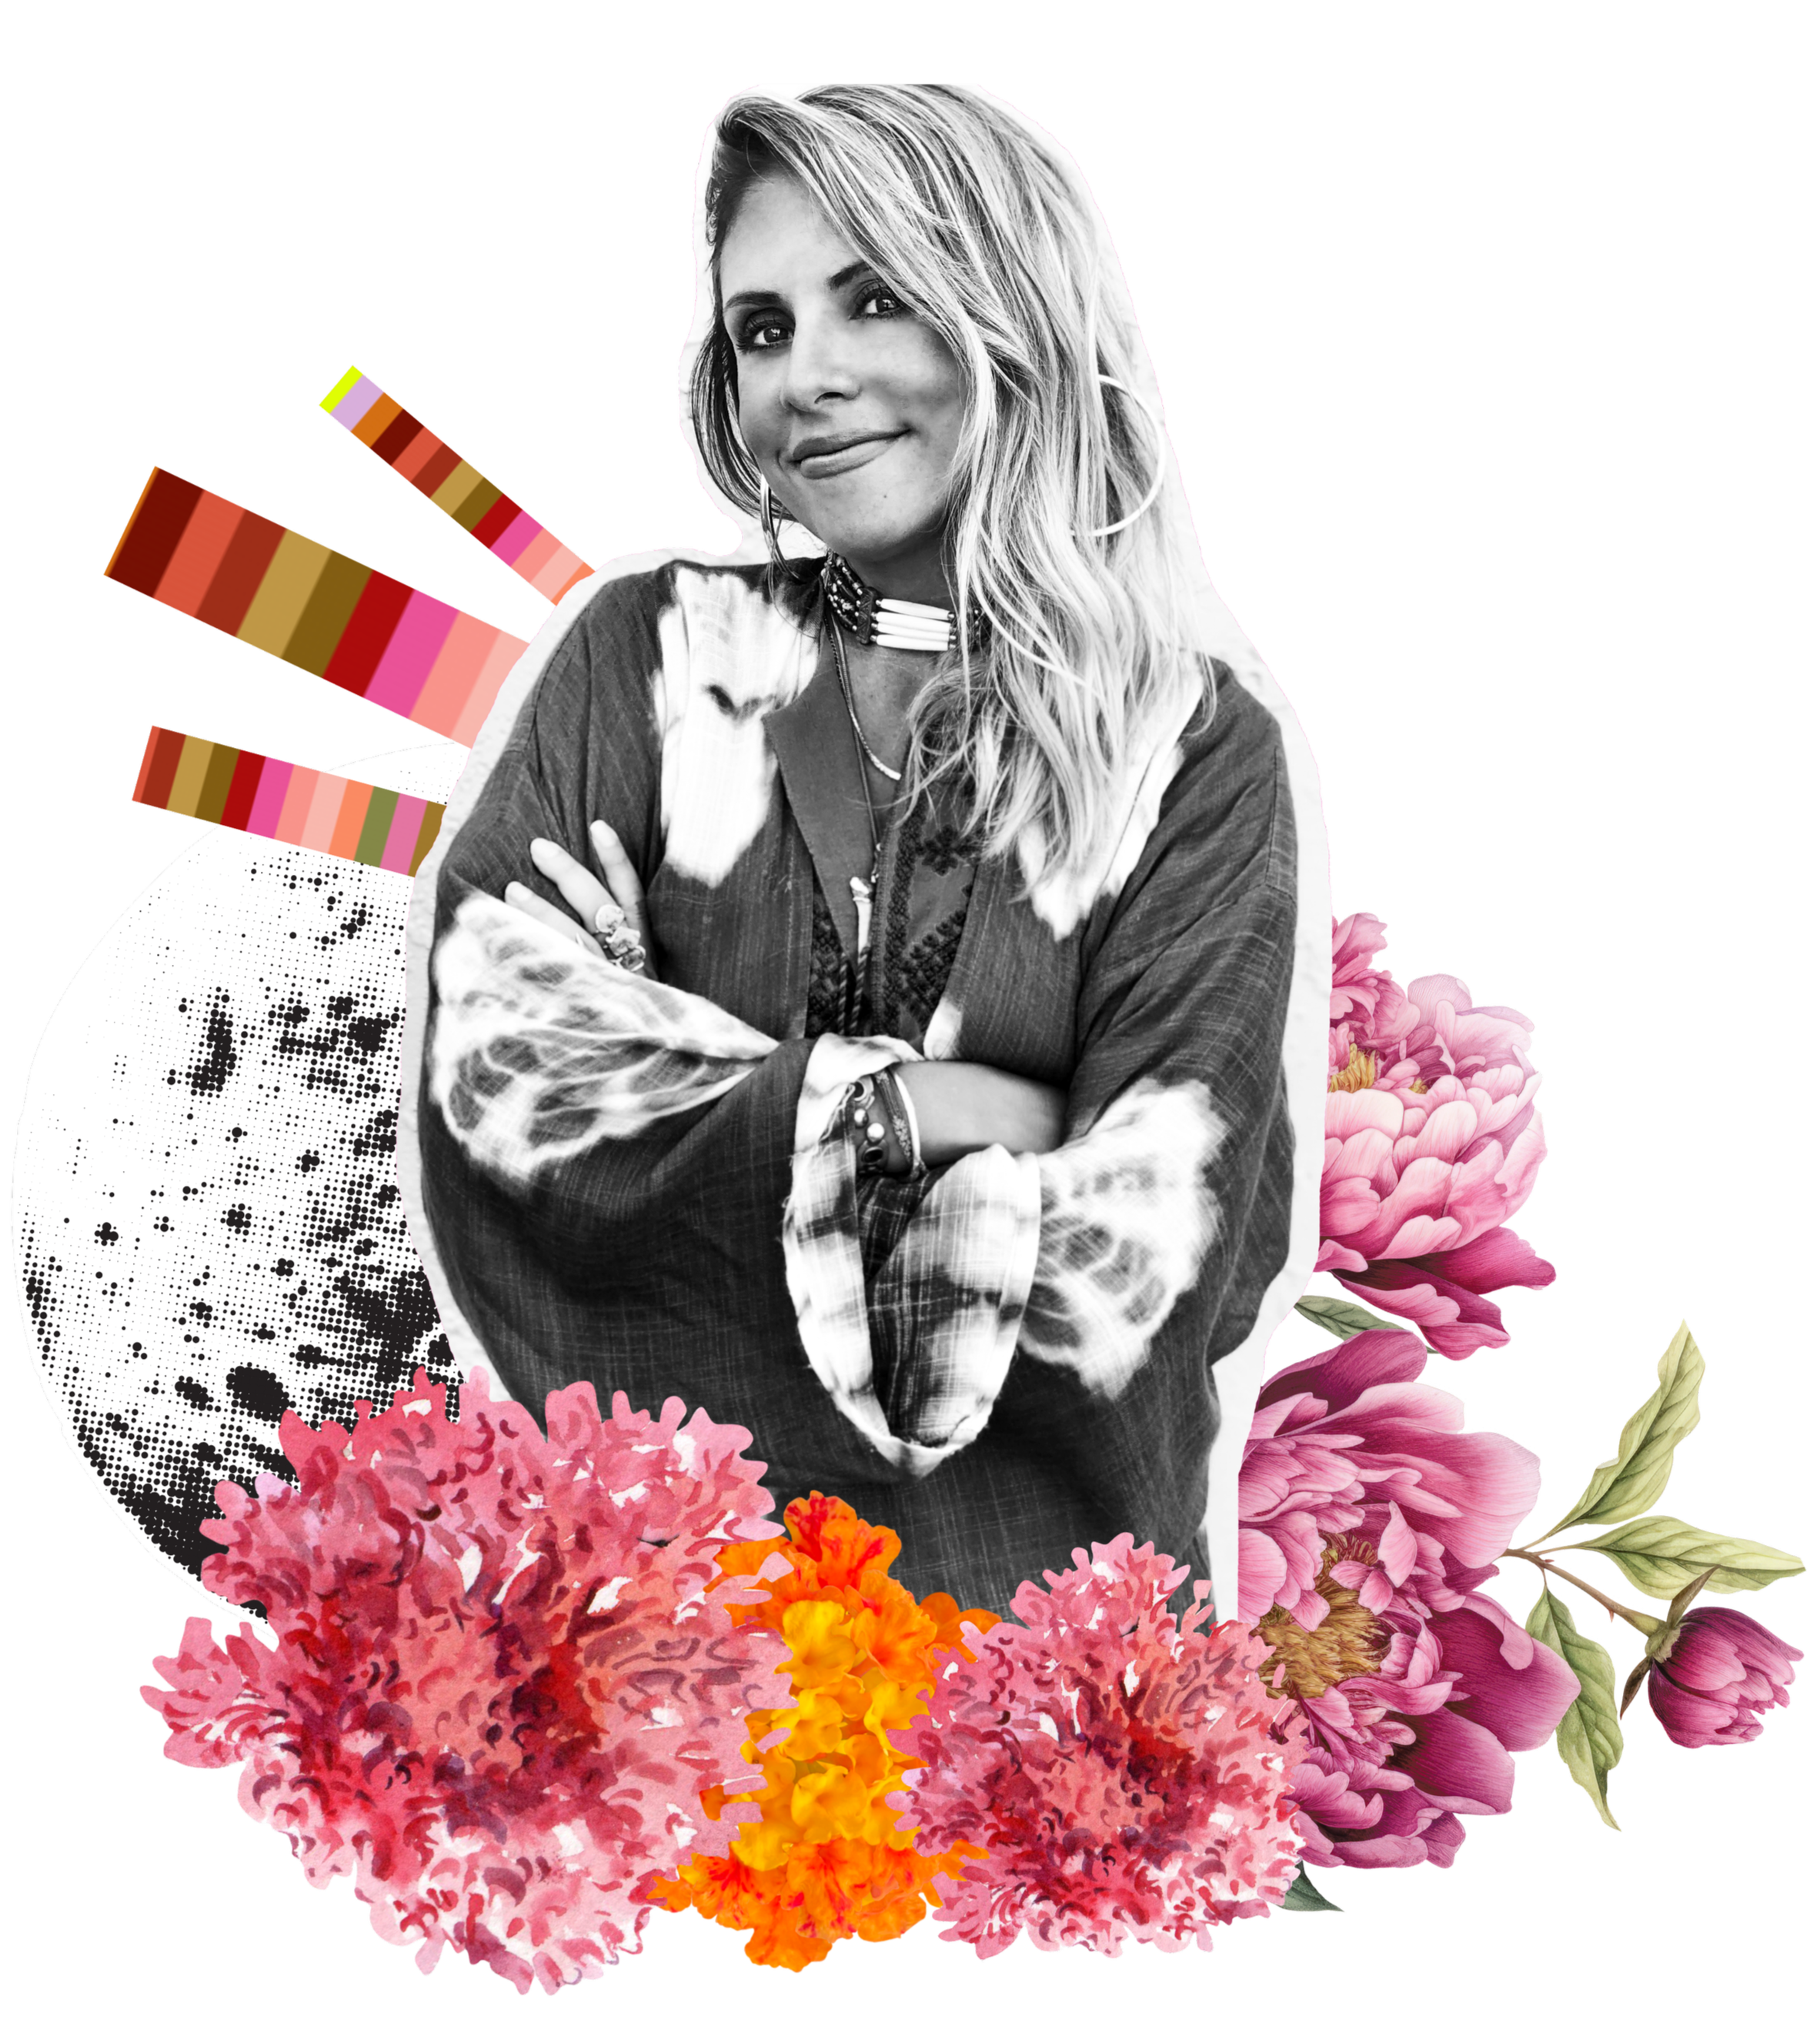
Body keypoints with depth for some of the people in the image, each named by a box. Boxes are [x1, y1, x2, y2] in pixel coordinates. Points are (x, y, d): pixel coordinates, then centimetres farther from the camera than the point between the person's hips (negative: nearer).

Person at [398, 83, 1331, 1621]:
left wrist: (698, 1111, -13)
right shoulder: (641, 651, 1)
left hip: (1031, 1566, -1)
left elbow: (1139, 1253, -15)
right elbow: (492, 1058, -10)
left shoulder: (1205, 746, -5)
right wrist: (897, 1104, -16)